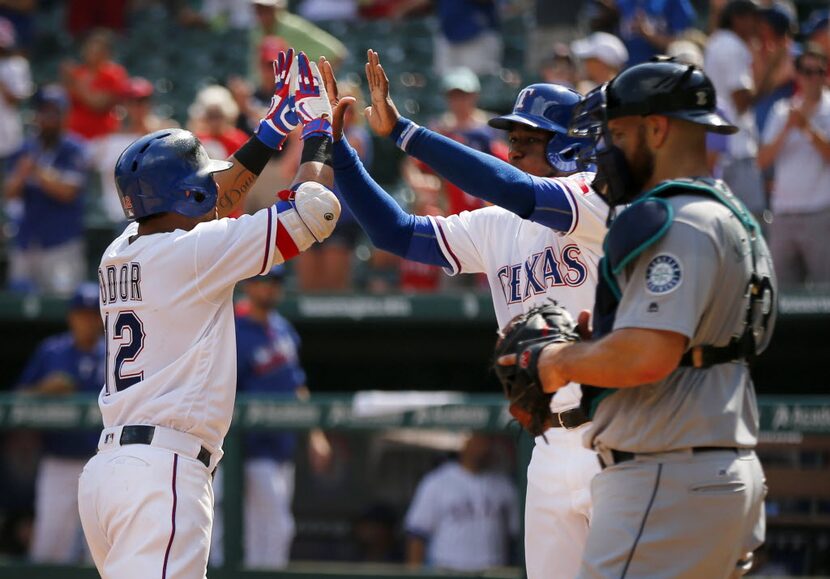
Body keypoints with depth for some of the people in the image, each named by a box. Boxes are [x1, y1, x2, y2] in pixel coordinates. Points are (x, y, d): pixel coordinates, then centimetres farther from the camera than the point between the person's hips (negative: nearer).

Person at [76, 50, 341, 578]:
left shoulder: (118, 256, 16)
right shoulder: (191, 252, -6)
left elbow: (217, 199, 31)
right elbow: (314, 210, -4)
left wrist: (276, 126, 31)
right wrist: (318, 132, 14)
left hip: (104, 469, 9)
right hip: (162, 472, -9)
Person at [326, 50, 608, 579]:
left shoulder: (602, 200, -8)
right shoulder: (496, 228, 13)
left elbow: (518, 192, -24)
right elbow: (394, 231, 11)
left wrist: (402, 131, -24)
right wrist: (334, 143, 2)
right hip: (553, 450, 7)